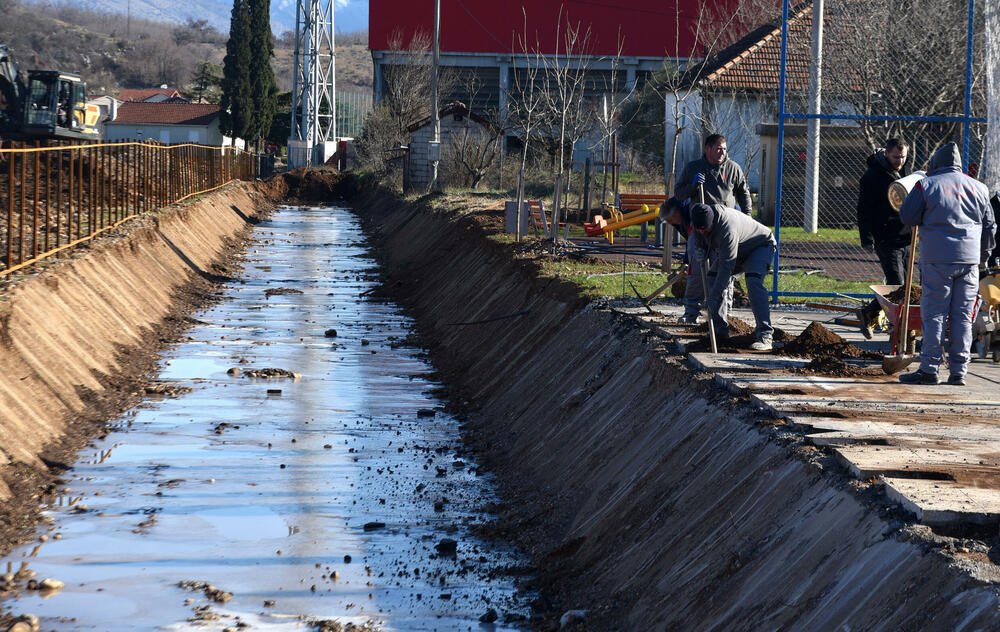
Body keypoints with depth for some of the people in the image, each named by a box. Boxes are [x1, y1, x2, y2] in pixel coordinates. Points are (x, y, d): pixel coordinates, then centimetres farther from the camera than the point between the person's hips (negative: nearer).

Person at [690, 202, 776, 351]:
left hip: (761, 246, -9)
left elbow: (726, 266, -41)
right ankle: (720, 329, 5)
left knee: (753, 281, -30)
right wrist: (699, 247, -5)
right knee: (713, 277, -3)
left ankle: (765, 335, -33)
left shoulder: (728, 230, -42)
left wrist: (713, 298, -41)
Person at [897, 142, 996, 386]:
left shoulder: (926, 185, -2)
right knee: (962, 316, 6)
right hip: (969, 260, 4)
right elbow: (989, 226, 18)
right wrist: (983, 256, 29)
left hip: (936, 259, -3)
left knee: (934, 315, 0)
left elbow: (907, 217, 0)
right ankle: (959, 371, 7)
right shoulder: (978, 188, 12)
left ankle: (929, 369, -2)